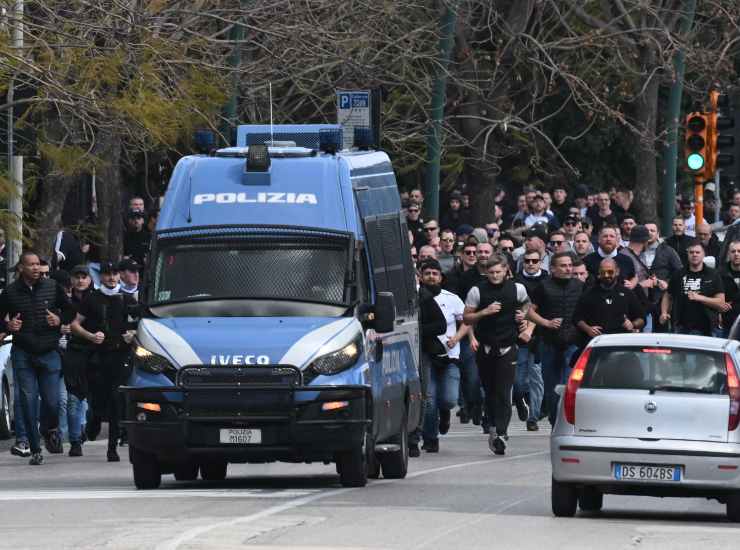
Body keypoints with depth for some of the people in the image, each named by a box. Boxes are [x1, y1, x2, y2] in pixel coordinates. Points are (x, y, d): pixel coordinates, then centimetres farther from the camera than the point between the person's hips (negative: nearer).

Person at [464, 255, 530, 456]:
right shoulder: (477, 291, -1)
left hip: (507, 348, -1)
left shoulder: (517, 289, 2)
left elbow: (526, 303, 25)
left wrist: (522, 314, 5)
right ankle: (494, 426, 28)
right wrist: (484, 312, -14)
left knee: (504, 392, -12)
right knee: (489, 392, 10)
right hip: (485, 348, 1)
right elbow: (466, 318, 1)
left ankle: (500, 433, -19)